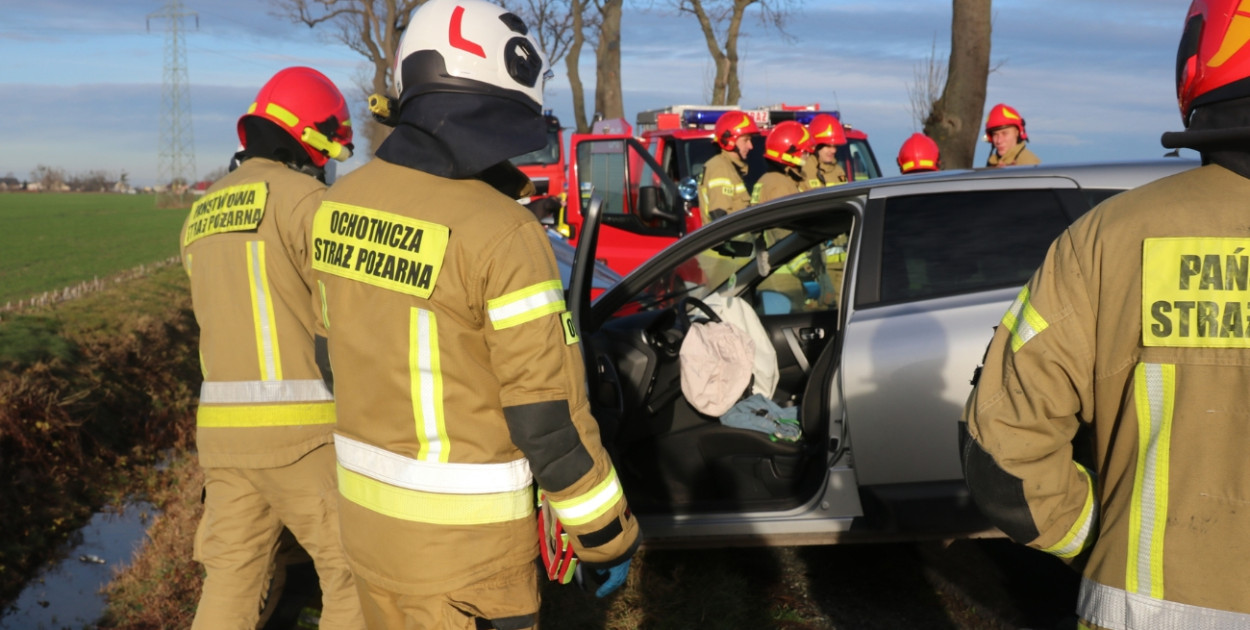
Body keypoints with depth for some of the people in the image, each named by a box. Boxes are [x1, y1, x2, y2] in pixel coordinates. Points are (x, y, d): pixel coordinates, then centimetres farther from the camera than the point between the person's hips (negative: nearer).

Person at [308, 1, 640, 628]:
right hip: (462, 540, -6)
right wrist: (605, 536, -7)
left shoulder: (342, 201, -2)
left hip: (365, 510, 6)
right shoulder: (501, 233, -24)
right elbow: (550, 417, -19)